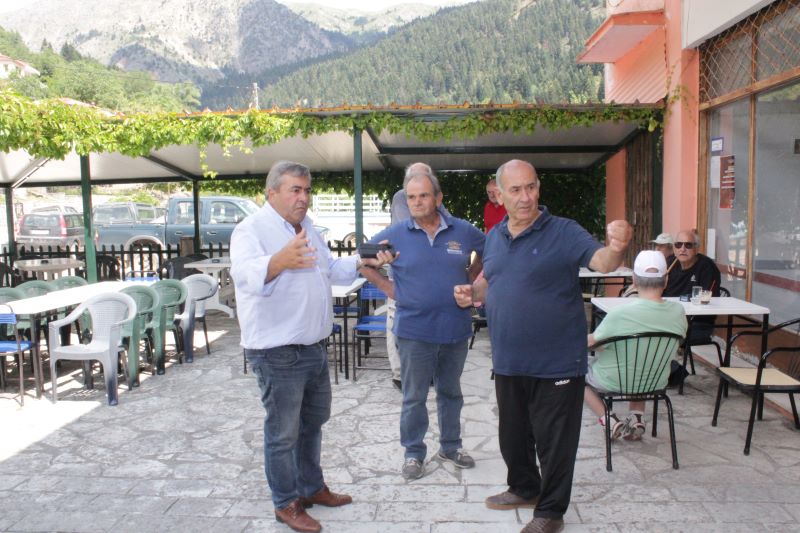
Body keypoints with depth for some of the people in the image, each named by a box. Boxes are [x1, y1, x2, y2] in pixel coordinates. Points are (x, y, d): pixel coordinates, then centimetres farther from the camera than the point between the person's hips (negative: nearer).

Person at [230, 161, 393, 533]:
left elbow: (331, 268, 22)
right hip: (277, 353, -9)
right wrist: (279, 260, -57)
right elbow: (245, 272, -37)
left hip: (314, 347, 9)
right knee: (283, 433, 5)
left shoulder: (306, 226, 10)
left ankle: (311, 487, 39)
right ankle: (286, 503, 23)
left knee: (313, 422, 21)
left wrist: (362, 263, 5)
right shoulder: (251, 230, -17)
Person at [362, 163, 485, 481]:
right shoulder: (395, 235, -5)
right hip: (414, 331, -2)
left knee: (451, 392, 17)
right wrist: (389, 288, -1)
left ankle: (451, 446, 34)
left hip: (455, 329, 2)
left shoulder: (463, 231, 0)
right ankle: (413, 454, 22)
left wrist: (470, 282, 9)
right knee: (414, 397, 7)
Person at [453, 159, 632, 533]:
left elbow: (602, 262, -26)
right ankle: (524, 489, 46)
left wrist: (617, 247, -48)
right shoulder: (495, 236, 6)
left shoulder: (563, 232, -12)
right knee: (513, 434, 23)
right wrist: (472, 293, -1)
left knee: (554, 441, 8)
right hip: (508, 362, 6)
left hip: (556, 363, -6)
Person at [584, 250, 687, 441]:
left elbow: (590, 343, -13)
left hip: (614, 382, -4)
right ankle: (636, 418, 21)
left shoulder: (619, 314, -29)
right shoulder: (678, 312, -15)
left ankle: (609, 420, 9)